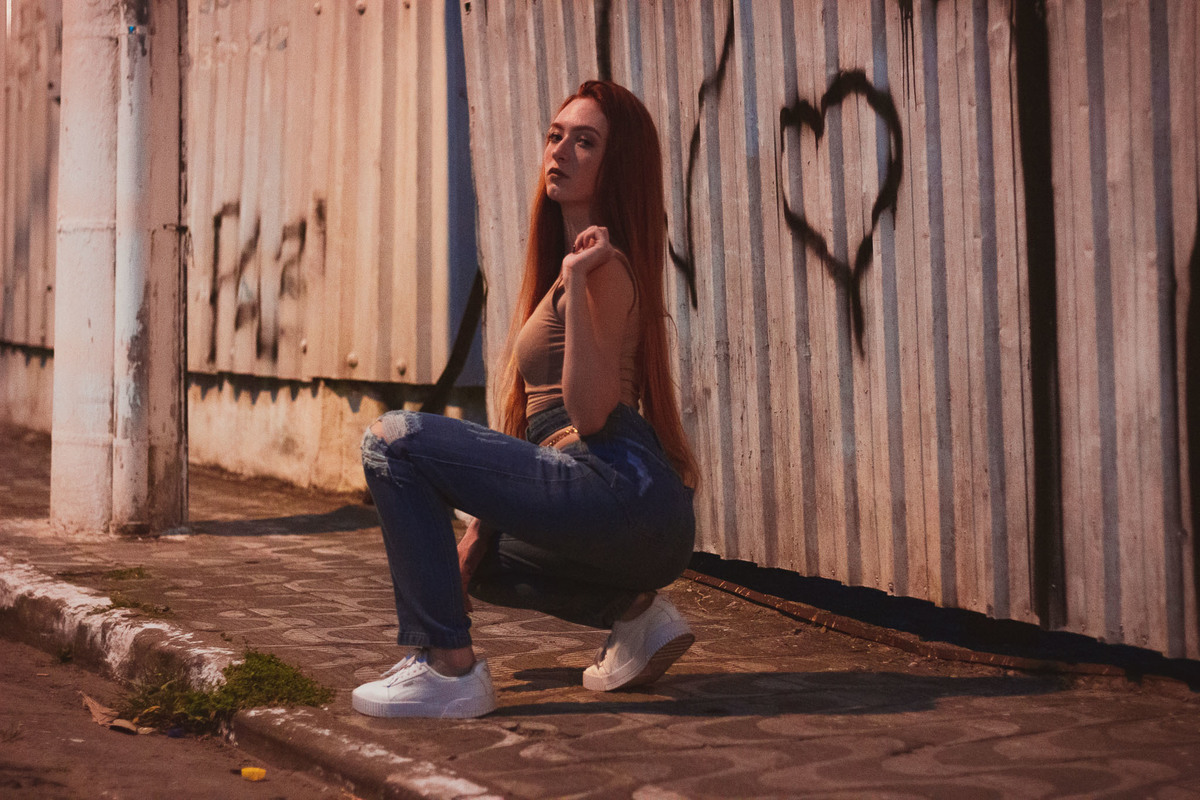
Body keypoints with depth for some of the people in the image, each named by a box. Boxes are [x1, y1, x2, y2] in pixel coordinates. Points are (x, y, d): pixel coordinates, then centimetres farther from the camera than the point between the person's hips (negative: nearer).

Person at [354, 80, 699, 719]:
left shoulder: (603, 266, -9)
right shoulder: (567, 260, 21)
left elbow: (591, 411, -18)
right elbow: (545, 415, 21)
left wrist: (575, 283, -23)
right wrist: (482, 523, 17)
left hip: (620, 490, -10)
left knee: (395, 441, -13)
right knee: (472, 560, 34)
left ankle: (447, 667, -13)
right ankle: (633, 609, 16)